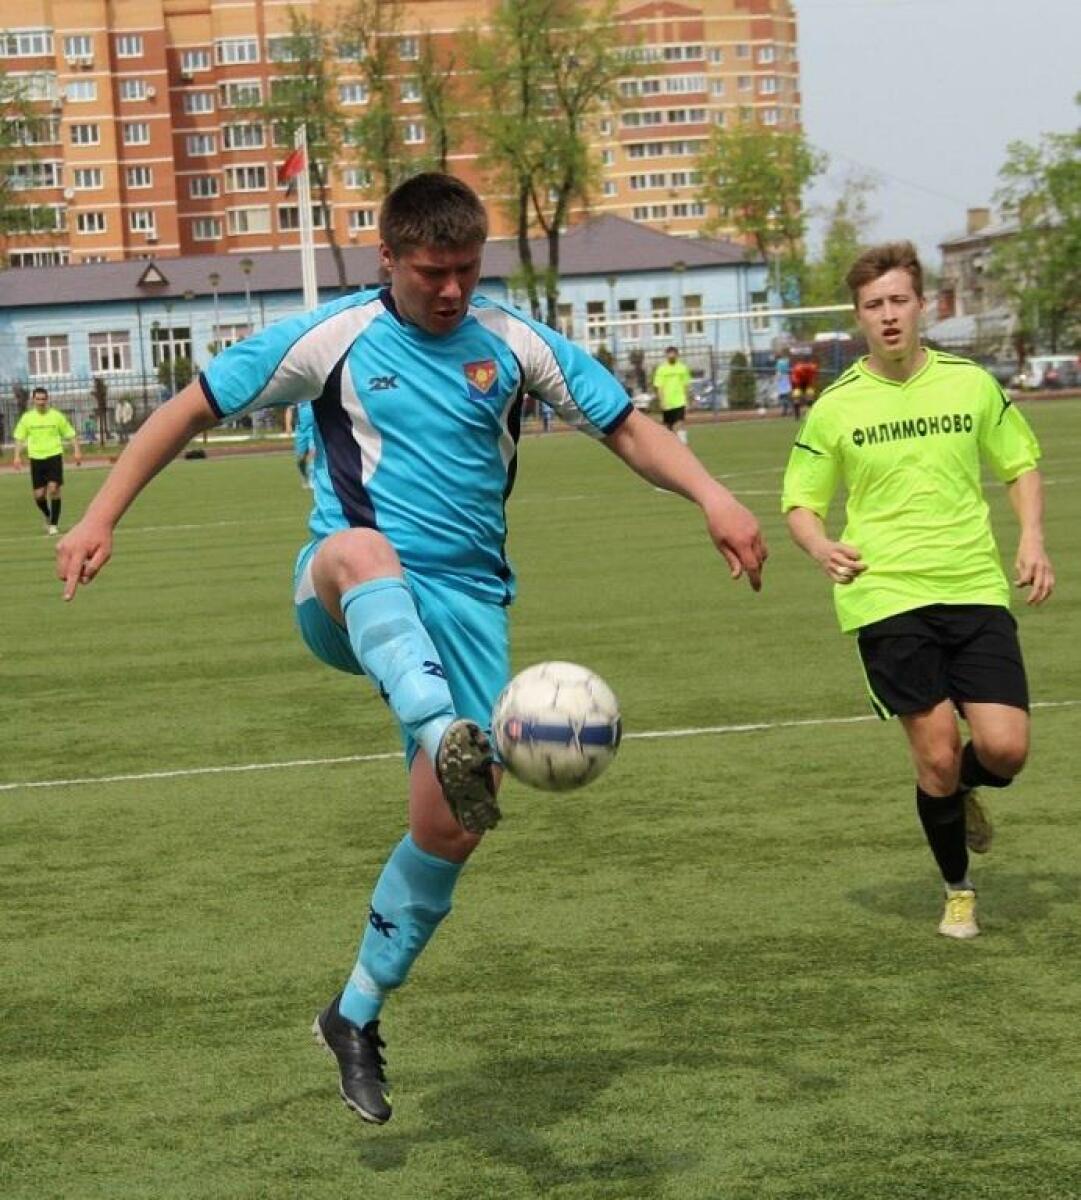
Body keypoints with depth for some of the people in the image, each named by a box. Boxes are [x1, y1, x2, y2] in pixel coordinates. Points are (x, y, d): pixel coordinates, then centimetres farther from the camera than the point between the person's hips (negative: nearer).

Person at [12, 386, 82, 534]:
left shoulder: (56, 416, 1)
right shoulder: (27, 417, 4)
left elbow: (70, 434, 5)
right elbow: (19, 438, 9)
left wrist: (77, 451, -6)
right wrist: (17, 456, -3)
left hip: (54, 456, -2)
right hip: (36, 457, 2)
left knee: (54, 488, -16)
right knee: (39, 494, -1)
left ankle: (54, 524, -7)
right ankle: (48, 516, 30)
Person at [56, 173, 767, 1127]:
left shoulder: (514, 343, 7)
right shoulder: (333, 337, 2)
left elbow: (629, 429, 9)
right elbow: (192, 409, 6)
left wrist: (711, 496, -9)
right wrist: (102, 517, -2)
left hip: (467, 601, 3)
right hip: (345, 603, -3)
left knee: (454, 824, -8)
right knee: (361, 552, -40)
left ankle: (356, 1018, 16)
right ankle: (447, 741, -68)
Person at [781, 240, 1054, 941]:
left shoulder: (971, 383, 5)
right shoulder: (836, 407, 1)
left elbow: (1021, 464, 16)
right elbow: (801, 503, 8)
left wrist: (1032, 538, -1)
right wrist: (822, 547, -15)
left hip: (977, 589, 2)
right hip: (886, 597, -1)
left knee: (1004, 748, -11)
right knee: (937, 753, -5)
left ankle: (963, 791, 28)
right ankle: (958, 891, 20)